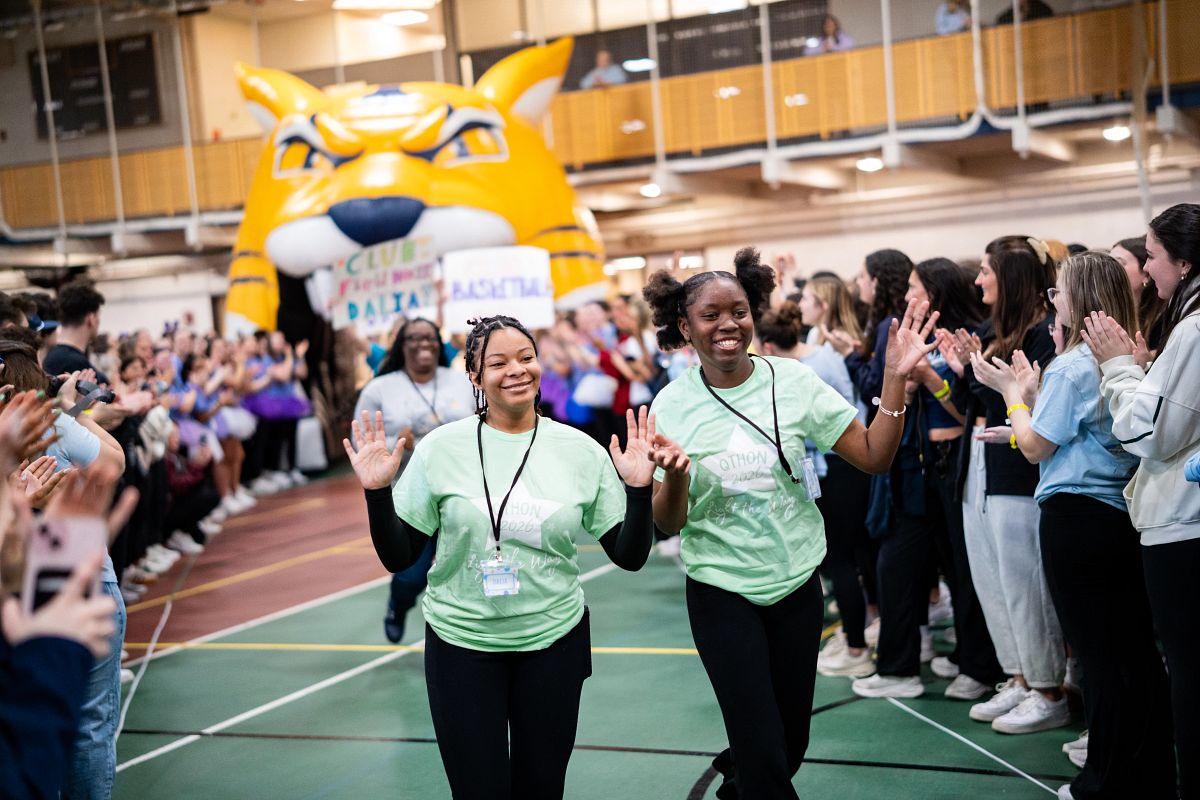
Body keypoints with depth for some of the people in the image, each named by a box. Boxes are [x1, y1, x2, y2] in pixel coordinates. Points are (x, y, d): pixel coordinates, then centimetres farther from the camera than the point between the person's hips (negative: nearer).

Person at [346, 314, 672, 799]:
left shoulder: (581, 450, -4)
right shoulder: (441, 448, -7)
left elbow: (630, 557, 0)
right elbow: (398, 558, -3)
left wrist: (639, 487, -15)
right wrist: (378, 491, -17)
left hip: (554, 640, 2)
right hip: (461, 644, -1)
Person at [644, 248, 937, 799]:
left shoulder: (791, 380, -6)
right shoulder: (673, 405, -7)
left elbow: (874, 457, -6)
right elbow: (669, 524, -6)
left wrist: (895, 378, -18)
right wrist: (674, 475, -26)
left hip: (797, 584, 2)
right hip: (722, 592, -2)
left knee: (792, 741, 17)